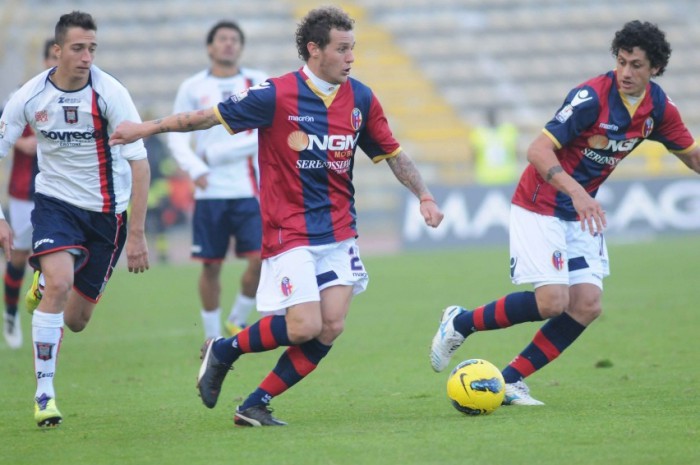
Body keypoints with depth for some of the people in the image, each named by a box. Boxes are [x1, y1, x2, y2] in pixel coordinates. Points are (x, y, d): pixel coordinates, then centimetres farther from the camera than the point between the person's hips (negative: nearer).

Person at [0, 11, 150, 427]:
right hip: (56, 201, 0)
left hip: (106, 211, 0)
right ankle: (44, 393, -19)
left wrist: (137, 233, -18)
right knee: (60, 283, -27)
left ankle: (43, 287, 44)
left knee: (76, 320, 6)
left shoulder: (111, 94, -17)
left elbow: (139, 163, -15)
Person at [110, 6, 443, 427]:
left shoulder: (361, 99, 2)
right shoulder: (277, 96, -13)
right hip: (289, 231, -5)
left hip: (339, 233, 5)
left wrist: (424, 196, 3)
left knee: (331, 328, -6)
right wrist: (148, 128, -4)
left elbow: (393, 154, 14)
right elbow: (211, 117, -5)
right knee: (304, 326, -15)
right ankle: (223, 351, 12)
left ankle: (256, 405, 5)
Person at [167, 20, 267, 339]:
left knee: (260, 258, -10)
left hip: (250, 190, 0)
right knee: (211, 265, 2)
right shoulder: (193, 88, 6)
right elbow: (177, 136, 4)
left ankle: (237, 322, 12)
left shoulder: (259, 83, 6)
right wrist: (195, 168, -15)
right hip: (210, 191, 0)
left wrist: (215, 153, -11)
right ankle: (212, 336, 16)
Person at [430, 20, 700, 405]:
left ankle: (509, 381, 1)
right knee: (552, 302, -17)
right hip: (540, 206, -7)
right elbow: (538, 150, -28)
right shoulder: (592, 97, -23)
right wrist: (575, 191, -41)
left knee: (587, 305, -7)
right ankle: (460, 323, 5)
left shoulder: (659, 107, -2)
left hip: (583, 213, 7)